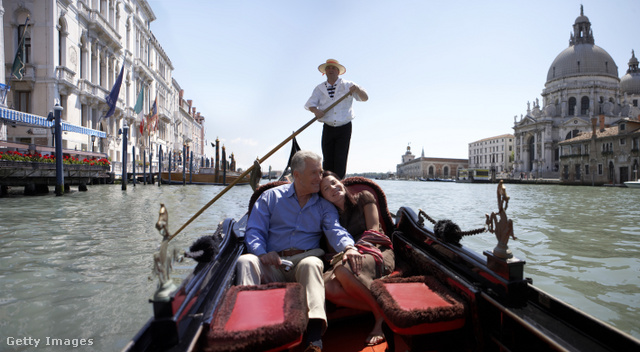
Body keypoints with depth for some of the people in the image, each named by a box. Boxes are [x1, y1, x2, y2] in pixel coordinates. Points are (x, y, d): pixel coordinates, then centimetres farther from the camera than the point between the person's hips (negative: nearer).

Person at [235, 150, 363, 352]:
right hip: (272, 264, 1)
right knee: (245, 261, -27)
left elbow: (335, 230, -4)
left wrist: (348, 247, -28)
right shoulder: (271, 196, 13)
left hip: (305, 258, -1)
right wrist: (262, 252, -16)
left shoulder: (324, 206, 16)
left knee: (312, 264, -35)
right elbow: (254, 230, 6)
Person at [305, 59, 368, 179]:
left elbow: (365, 98, -1)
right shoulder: (320, 88, 12)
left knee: (340, 159, -8)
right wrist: (316, 110, -19)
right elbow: (310, 104, 5)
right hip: (328, 128, 2)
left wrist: (357, 89, -22)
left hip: (344, 128, -2)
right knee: (327, 159, 2)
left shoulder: (347, 85, 4)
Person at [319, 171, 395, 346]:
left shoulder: (363, 198, 10)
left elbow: (373, 230, 0)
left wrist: (355, 249, -15)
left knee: (343, 269, -36)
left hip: (378, 251, -4)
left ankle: (381, 315, -19)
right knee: (327, 286, -30)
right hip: (350, 259, 4)